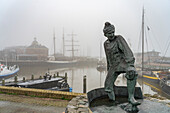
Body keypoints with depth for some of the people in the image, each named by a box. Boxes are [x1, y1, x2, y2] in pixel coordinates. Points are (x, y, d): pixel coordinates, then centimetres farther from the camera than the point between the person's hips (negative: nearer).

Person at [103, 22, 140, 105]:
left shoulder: (119, 38, -7)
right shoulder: (106, 43, 12)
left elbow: (127, 50, -22)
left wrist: (131, 65, -37)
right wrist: (109, 70, 24)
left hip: (123, 62, -5)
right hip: (113, 66, 5)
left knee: (132, 73, -38)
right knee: (108, 86, -5)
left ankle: (131, 98, -31)